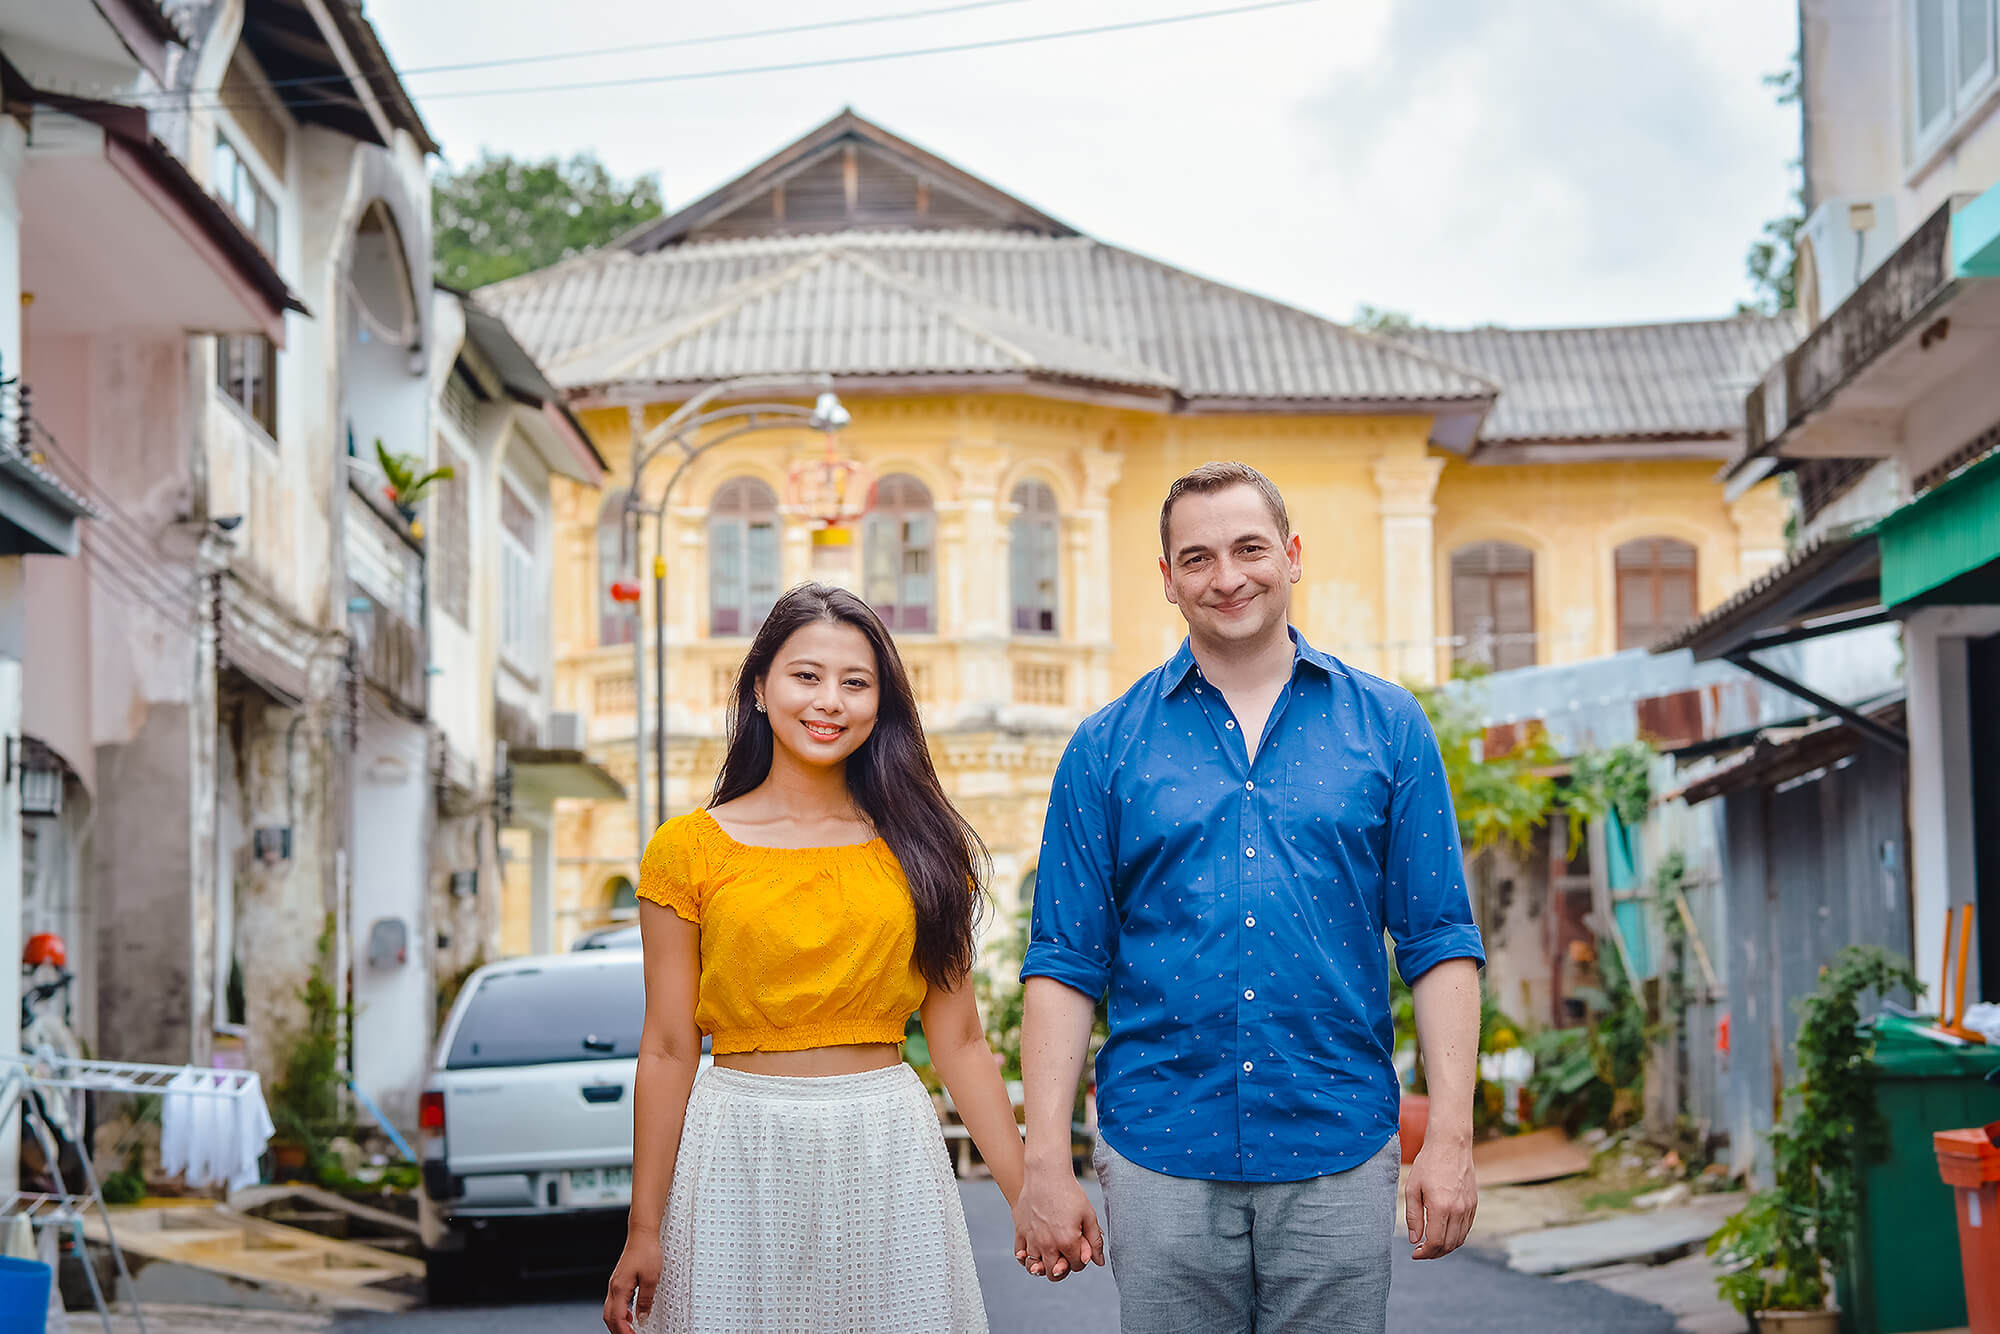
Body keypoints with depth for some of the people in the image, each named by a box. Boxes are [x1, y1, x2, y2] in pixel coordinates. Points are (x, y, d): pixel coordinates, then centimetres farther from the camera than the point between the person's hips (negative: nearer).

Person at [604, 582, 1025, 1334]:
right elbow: (668, 1050, -1)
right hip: (740, 1158, -2)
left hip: (886, 1156, 2)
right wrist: (644, 1230, -3)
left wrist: (1029, 1195, 0)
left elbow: (959, 1043, 6)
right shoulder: (691, 849, 0)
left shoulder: (918, 848, 6)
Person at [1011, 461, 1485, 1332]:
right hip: (1161, 1154, 0)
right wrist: (1046, 1164, -4)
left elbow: (1439, 943, 4)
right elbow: (1065, 965, 3)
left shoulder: (1387, 727, 6)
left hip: (1339, 1154, 0)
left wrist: (1451, 1137, -4)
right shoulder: (1108, 747, 5)